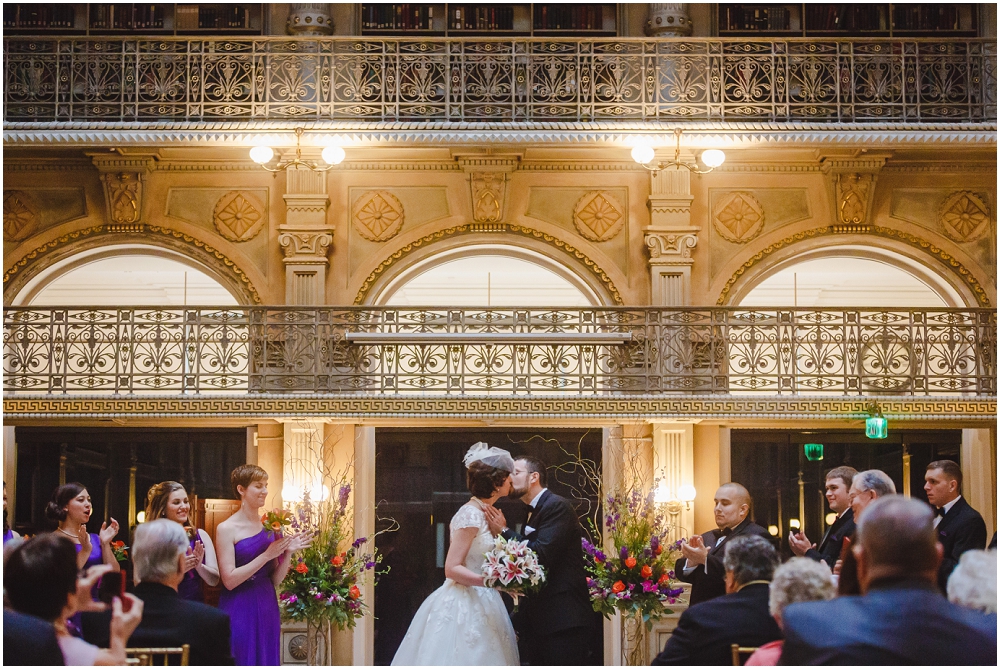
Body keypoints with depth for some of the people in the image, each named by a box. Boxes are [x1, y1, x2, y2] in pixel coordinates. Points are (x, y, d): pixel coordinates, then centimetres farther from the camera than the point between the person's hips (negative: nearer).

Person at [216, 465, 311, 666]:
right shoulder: (227, 528, -7)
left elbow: (276, 580, 10)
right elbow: (229, 580, -14)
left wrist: (288, 552, -6)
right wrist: (267, 555, -16)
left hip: (267, 607, 5)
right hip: (239, 610, -5)